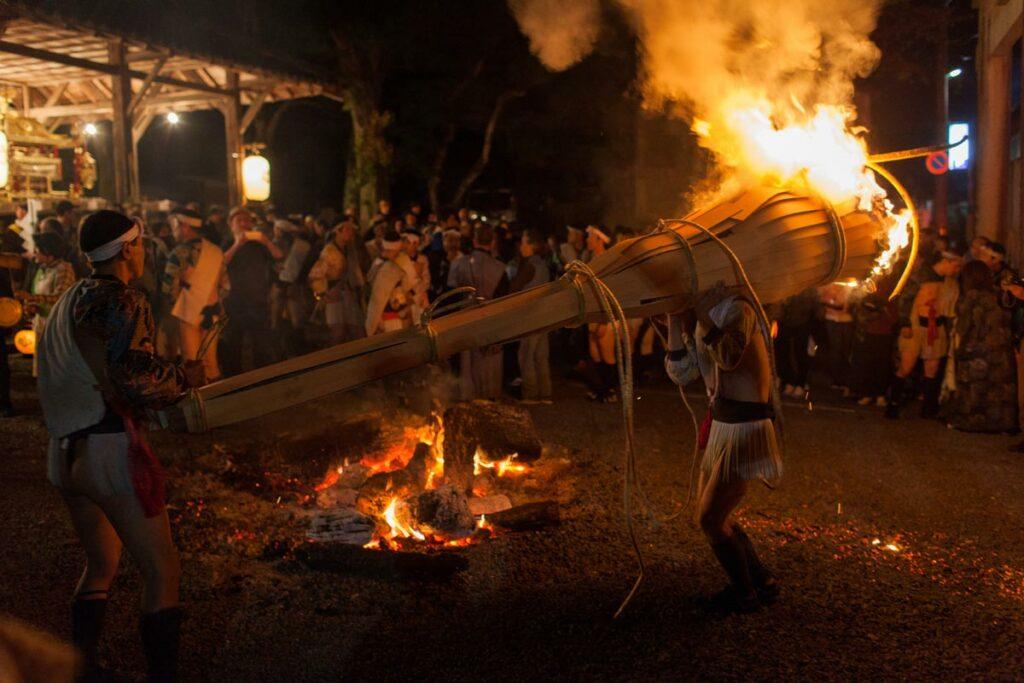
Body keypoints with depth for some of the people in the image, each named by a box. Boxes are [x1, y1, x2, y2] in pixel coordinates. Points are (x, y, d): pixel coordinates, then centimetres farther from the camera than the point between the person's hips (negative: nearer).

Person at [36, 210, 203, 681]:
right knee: (161, 569, -1)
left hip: (64, 452, 9)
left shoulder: (68, 301, 17)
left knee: (101, 563, 24)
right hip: (109, 447, -9)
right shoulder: (123, 301, -11)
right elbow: (135, 381, -20)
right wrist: (187, 377, -3)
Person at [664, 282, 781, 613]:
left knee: (711, 520, -2)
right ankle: (762, 581, 32)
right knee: (711, 515, 18)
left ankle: (746, 595, 18)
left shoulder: (737, 309, -14)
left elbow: (729, 357, -33)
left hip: (745, 432, -9)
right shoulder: (705, 321, 12)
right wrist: (675, 322, 0)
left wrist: (703, 316, -27)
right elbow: (680, 373, 5)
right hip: (723, 428, 10)